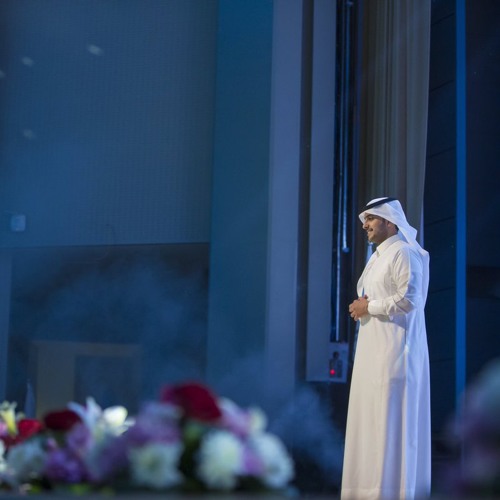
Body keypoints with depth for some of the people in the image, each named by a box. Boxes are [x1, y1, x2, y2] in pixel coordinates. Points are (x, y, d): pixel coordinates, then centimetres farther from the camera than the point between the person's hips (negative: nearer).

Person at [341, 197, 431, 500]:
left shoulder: (403, 254, -11)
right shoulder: (378, 256, 19)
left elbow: (408, 299, -21)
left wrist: (369, 307, -11)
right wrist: (361, 308, 4)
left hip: (395, 349, -10)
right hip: (374, 349, 10)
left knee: (391, 417, -8)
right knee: (373, 415, 9)